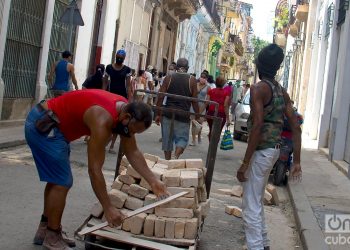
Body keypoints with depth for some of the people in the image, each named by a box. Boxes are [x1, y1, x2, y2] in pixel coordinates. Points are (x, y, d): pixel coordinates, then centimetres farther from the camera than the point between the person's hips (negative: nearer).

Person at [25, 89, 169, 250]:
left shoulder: (125, 110, -3)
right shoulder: (103, 120, -30)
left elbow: (133, 152, 6)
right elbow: (94, 169, -27)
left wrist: (153, 181, 1)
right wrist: (108, 208, -23)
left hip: (46, 123, 10)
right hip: (42, 125, -10)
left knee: (57, 180, 17)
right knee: (62, 182, -8)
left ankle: (44, 230, 28)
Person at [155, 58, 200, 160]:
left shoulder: (168, 78, 3)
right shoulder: (192, 80, 0)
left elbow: (160, 97, -1)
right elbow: (194, 101, -2)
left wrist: (158, 114, 4)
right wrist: (197, 116, 8)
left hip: (168, 114, 2)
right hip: (183, 115, -1)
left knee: (167, 139, 11)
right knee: (182, 138, 7)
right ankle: (176, 157, -15)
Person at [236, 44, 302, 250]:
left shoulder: (259, 88, -13)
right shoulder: (282, 91, 10)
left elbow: (257, 126, -22)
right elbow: (296, 127, 8)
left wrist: (245, 163, -20)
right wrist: (297, 161, 11)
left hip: (261, 151, -9)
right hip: (274, 150, 9)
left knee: (251, 206, -3)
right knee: (257, 201, 23)